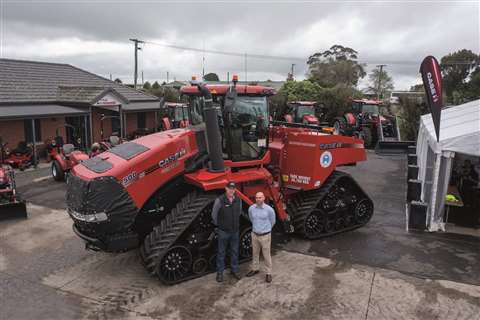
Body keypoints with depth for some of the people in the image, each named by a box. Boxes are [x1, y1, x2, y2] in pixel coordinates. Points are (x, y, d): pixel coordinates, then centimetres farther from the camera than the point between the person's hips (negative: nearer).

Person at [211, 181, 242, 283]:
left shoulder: (238, 200, -2)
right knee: (221, 252, 8)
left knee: (234, 252, 15)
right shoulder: (220, 200, -17)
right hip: (223, 231, -4)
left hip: (235, 231, 4)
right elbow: (214, 215, -5)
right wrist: (218, 225, 4)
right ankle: (220, 273, 20)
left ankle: (234, 270, 31)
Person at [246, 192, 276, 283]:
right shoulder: (251, 208, -5)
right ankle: (255, 269, 35)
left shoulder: (269, 209, -15)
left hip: (265, 235, -4)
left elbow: (272, 221, 3)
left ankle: (268, 273, 16)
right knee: (255, 253, 18)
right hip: (254, 234, 4)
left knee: (266, 255, 4)